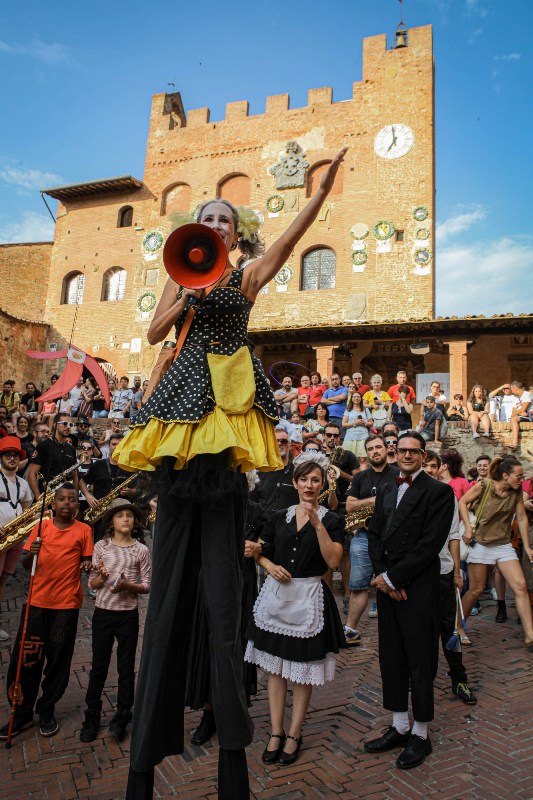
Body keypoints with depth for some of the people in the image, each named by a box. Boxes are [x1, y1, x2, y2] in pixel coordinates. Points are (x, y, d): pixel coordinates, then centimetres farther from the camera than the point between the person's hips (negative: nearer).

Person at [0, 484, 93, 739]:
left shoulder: (83, 530, -2)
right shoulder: (41, 527, 4)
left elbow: (86, 561, 3)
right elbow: (26, 565, 6)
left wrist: (87, 565, -19)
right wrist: (31, 555, -15)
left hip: (67, 604, -2)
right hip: (37, 601, 2)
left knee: (58, 660, 7)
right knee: (24, 658, 6)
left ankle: (47, 711, 26)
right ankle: (22, 713, 25)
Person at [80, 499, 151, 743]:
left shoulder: (142, 550, -4)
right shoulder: (101, 546, -2)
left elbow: (147, 586, -3)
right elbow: (92, 584, 2)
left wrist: (128, 586, -20)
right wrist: (101, 578, -20)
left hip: (128, 615, -1)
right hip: (102, 613, 1)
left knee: (126, 668, 9)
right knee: (98, 666, 11)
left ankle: (121, 717, 26)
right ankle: (92, 717, 28)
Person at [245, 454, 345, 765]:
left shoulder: (331, 520, -3)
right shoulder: (279, 517, 6)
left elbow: (333, 561, -15)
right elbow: (262, 553, 12)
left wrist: (316, 523, -22)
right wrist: (270, 566, -9)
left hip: (309, 598, -3)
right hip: (276, 595, 3)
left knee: (303, 670, 8)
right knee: (275, 667, 11)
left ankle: (294, 733, 26)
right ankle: (276, 732, 26)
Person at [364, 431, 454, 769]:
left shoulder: (439, 491, -9)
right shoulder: (386, 491, 12)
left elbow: (430, 544, -16)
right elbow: (375, 535, 9)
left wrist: (393, 577, -15)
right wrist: (382, 576, -5)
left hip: (419, 588, -6)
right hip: (388, 586, 6)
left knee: (420, 663, 7)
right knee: (392, 660, 15)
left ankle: (420, 735, 25)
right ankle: (399, 728, 31)